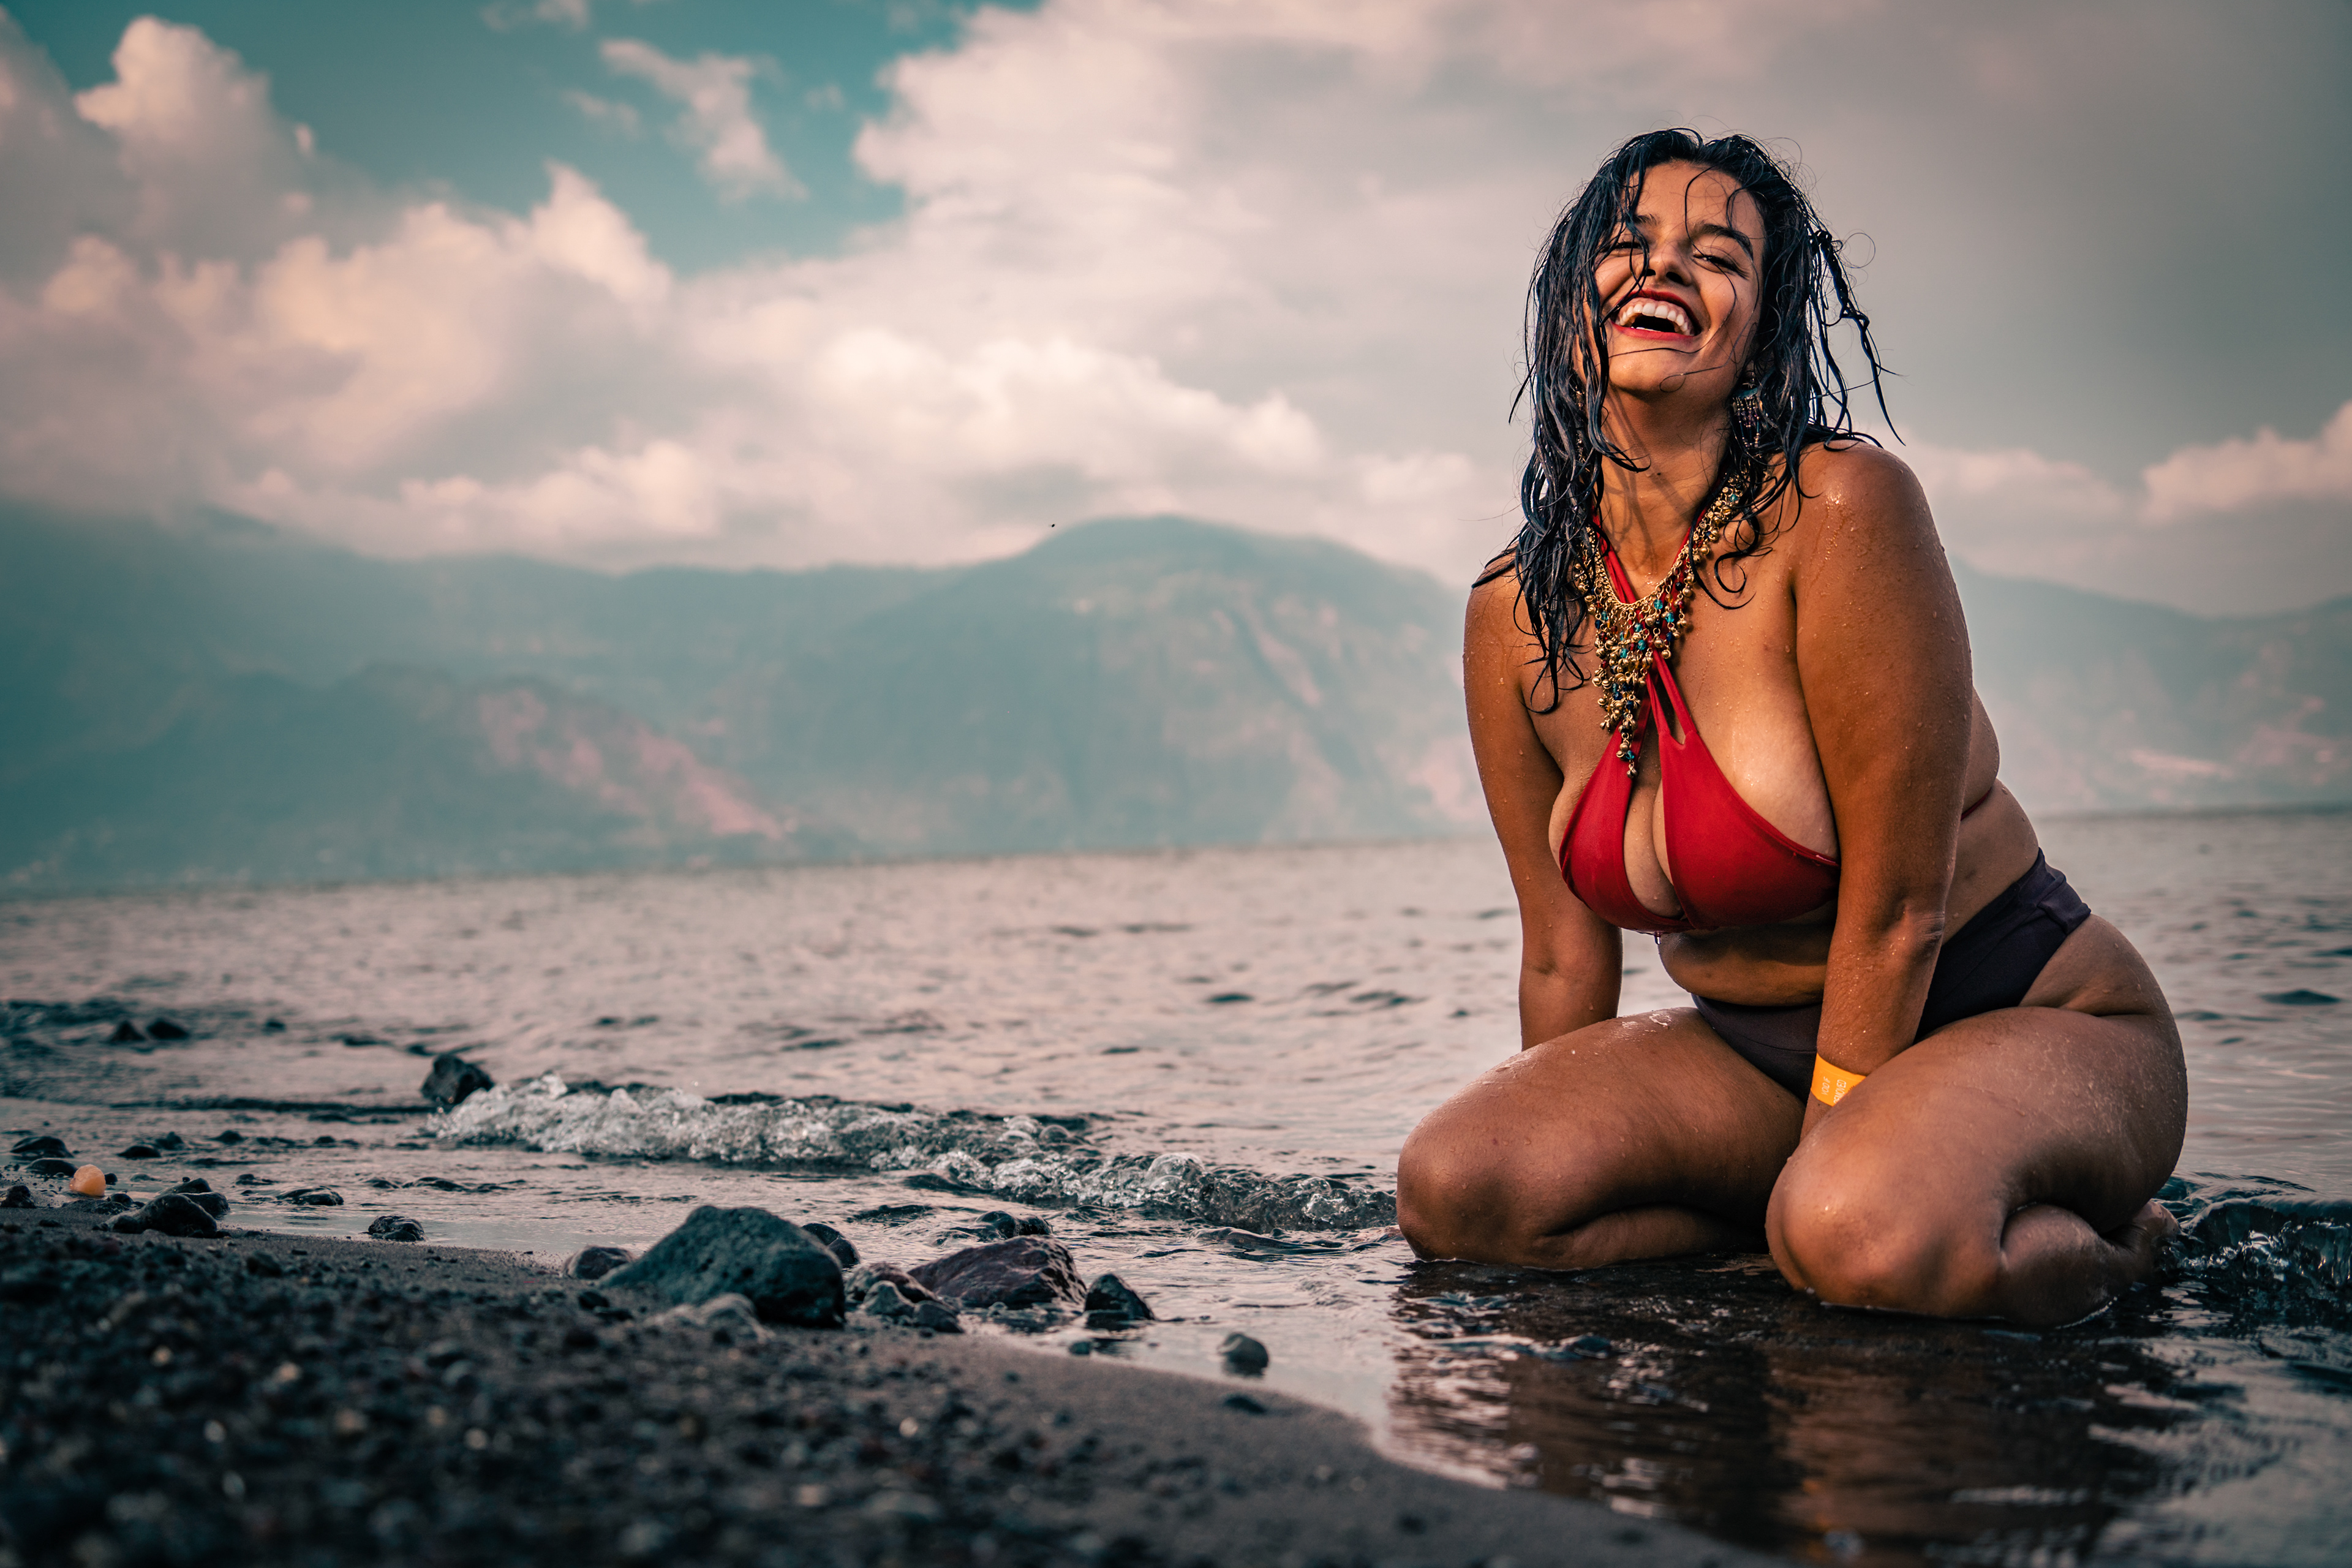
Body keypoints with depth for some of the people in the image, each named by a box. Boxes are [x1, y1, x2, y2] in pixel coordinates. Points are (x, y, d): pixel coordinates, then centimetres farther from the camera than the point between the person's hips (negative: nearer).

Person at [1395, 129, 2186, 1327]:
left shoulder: (1841, 508, -21)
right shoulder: (1516, 612, -4)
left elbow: (1897, 907, -19)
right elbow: (1564, 954, 4)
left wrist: (1816, 1168, -13)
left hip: (2028, 1022, -4)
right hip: (1757, 1047, 5)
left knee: (1871, 1238, -36)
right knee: (1449, 1188, -16)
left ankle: (2103, 1243, -2)